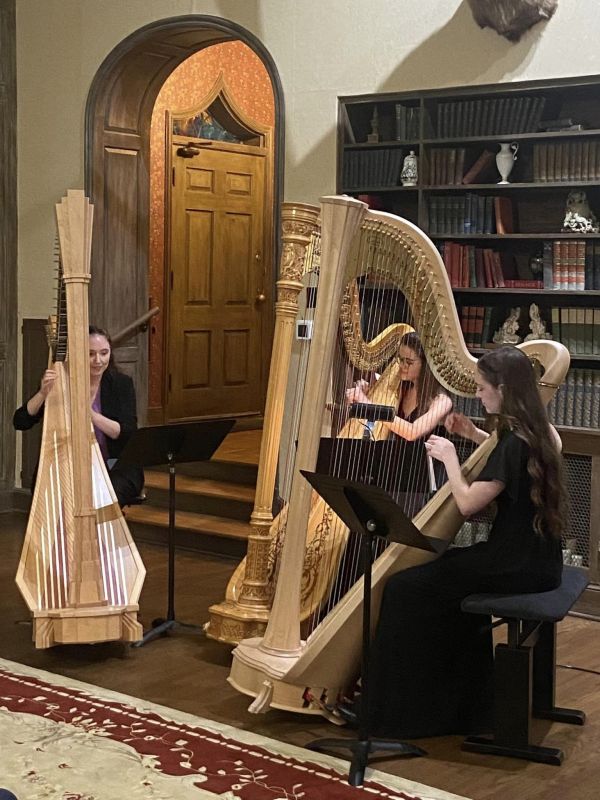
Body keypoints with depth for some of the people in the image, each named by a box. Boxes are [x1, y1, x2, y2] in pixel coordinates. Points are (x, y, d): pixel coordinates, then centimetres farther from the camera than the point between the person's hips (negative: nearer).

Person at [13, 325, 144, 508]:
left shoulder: (122, 383, 1)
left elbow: (128, 433, -10)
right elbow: (20, 422, -5)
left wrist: (91, 414, -25)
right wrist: (43, 393, -22)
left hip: (114, 467, -1)